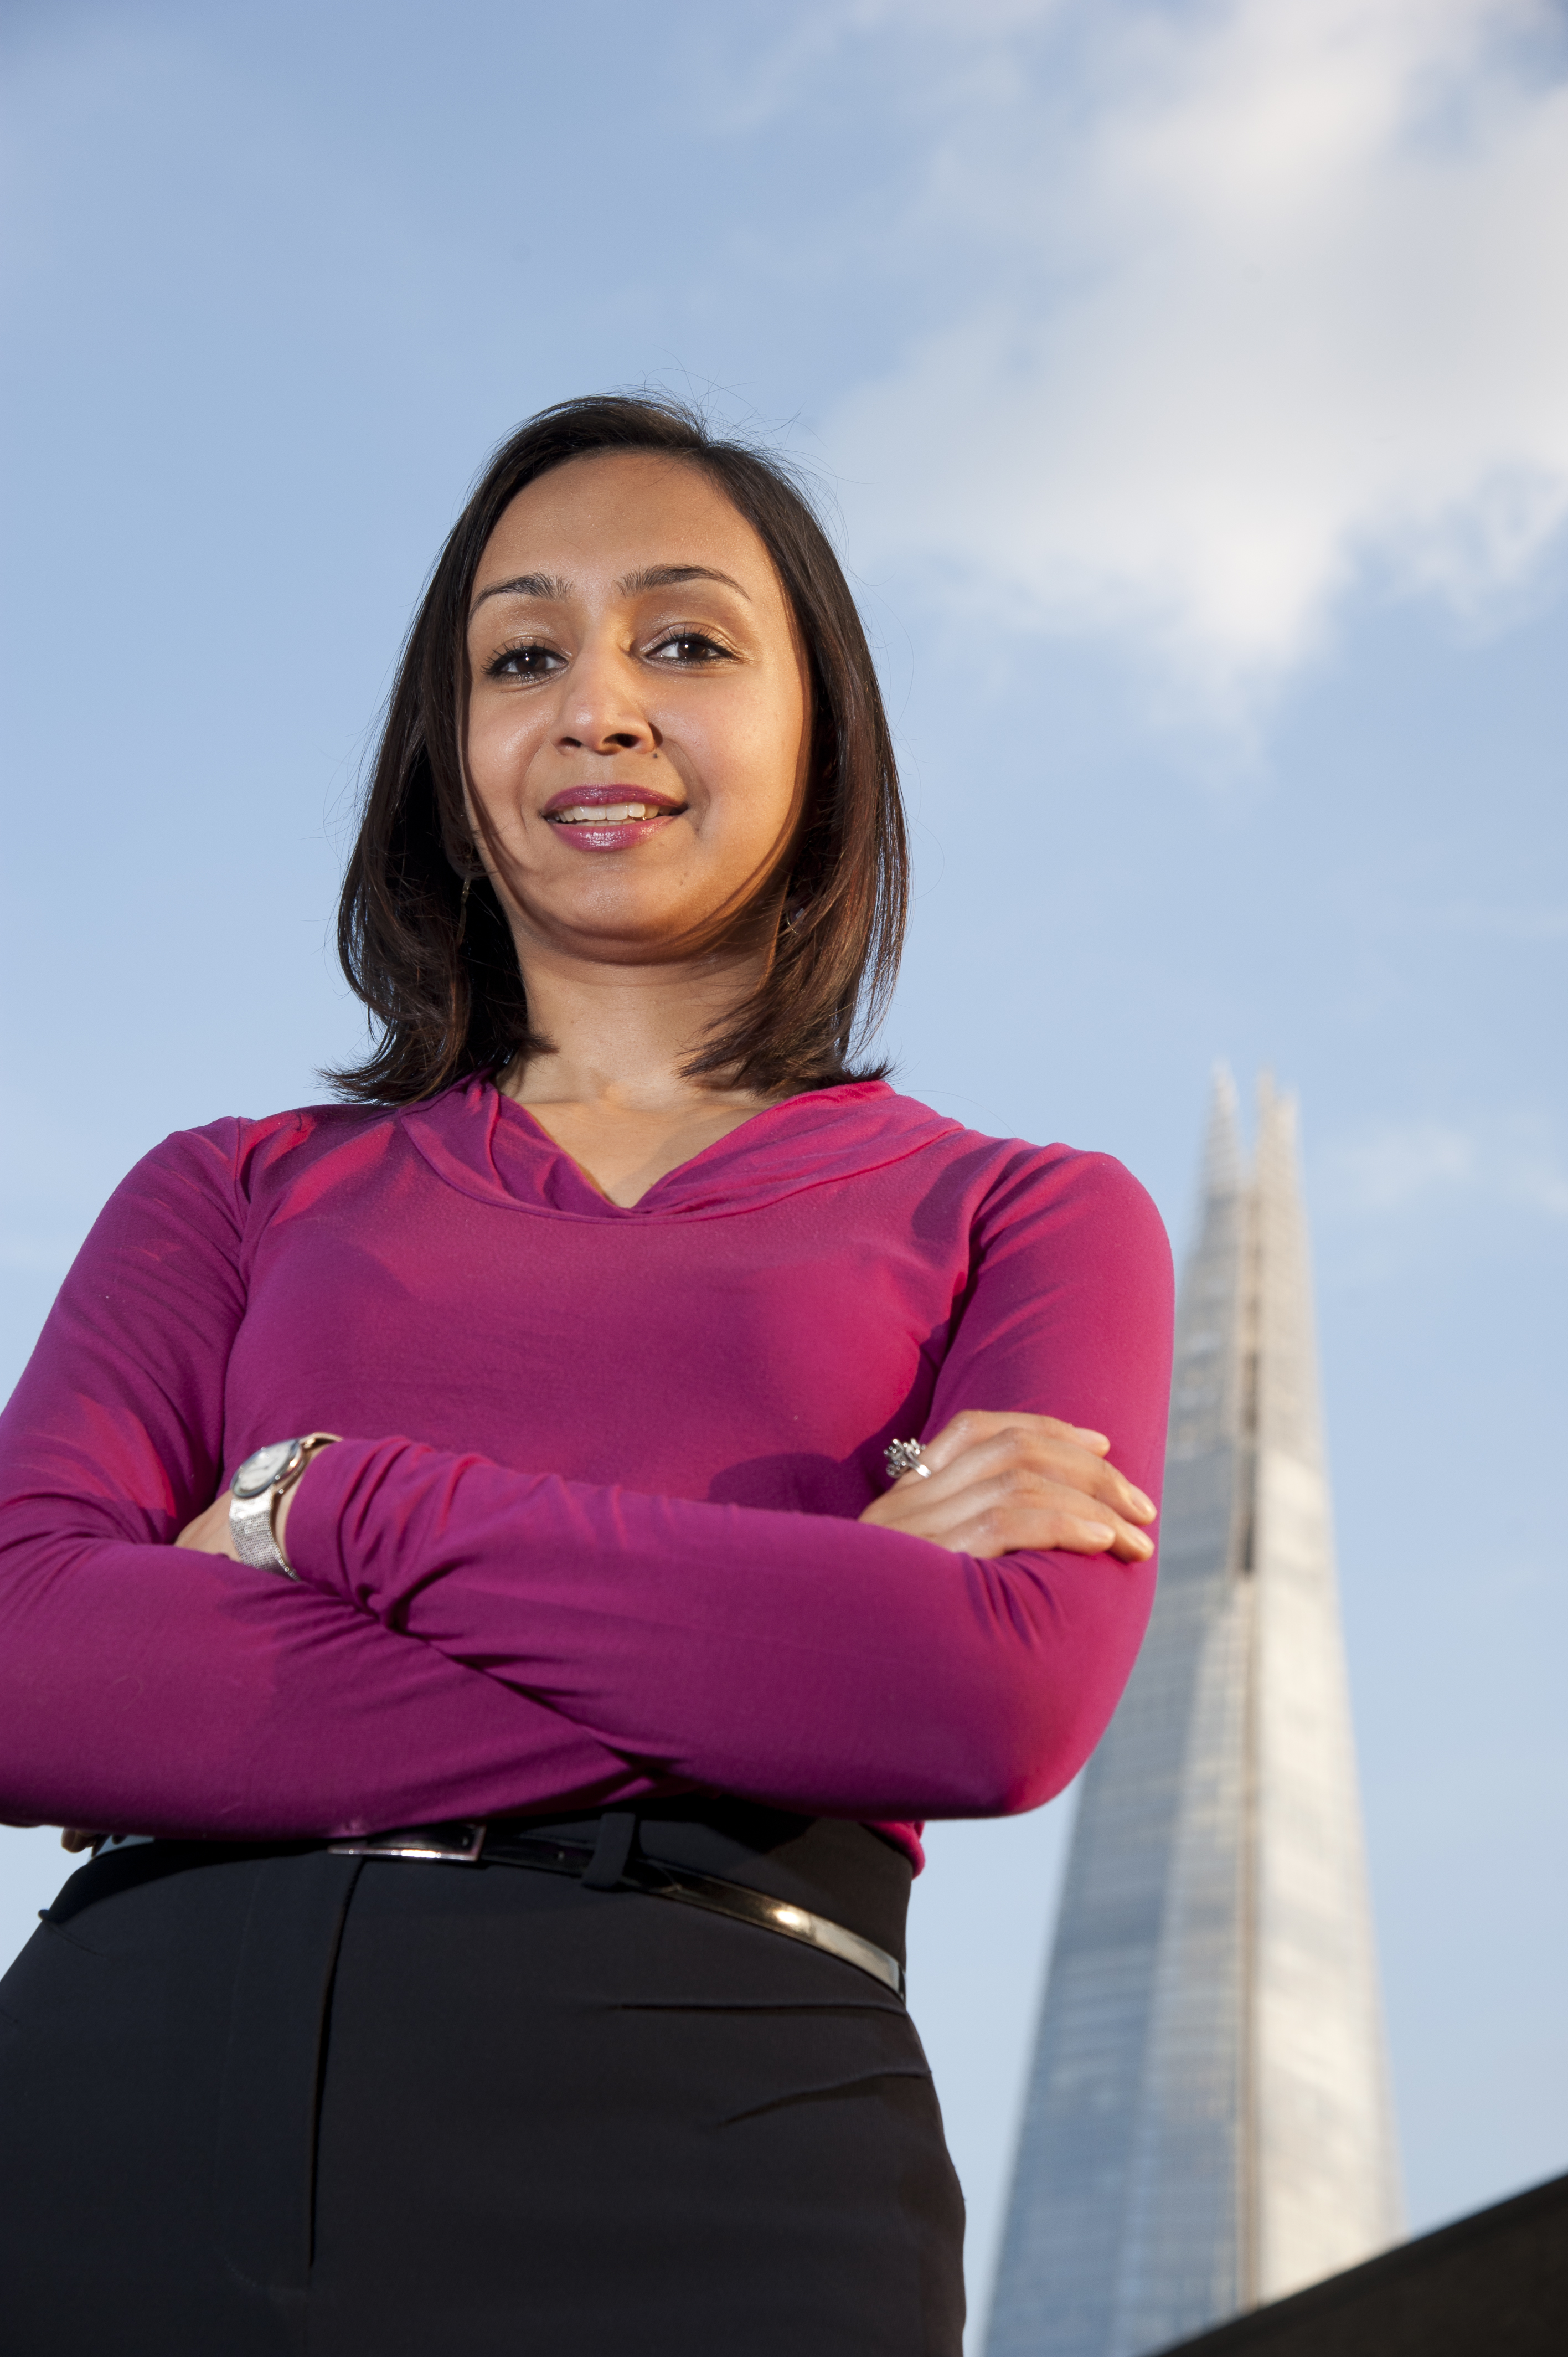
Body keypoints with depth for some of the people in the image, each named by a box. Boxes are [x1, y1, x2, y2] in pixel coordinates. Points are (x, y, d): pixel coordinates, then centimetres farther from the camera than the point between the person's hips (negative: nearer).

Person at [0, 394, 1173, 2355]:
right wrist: (787, 1632, -8)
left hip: (692, 2126, -1)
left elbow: (1007, 1694, -6)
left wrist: (335, 1504, -4)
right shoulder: (239, 1194, 16)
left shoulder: (1021, 1222, 13)